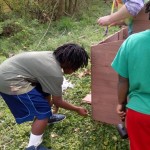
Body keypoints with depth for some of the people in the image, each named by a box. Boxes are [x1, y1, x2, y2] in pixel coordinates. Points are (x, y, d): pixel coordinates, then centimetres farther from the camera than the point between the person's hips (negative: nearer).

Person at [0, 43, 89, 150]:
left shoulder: (53, 56, 7)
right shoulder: (55, 74, -18)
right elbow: (57, 101, -4)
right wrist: (77, 109, 10)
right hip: (9, 81, -10)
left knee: (45, 91, 22)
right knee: (43, 110, -4)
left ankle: (47, 118, 43)